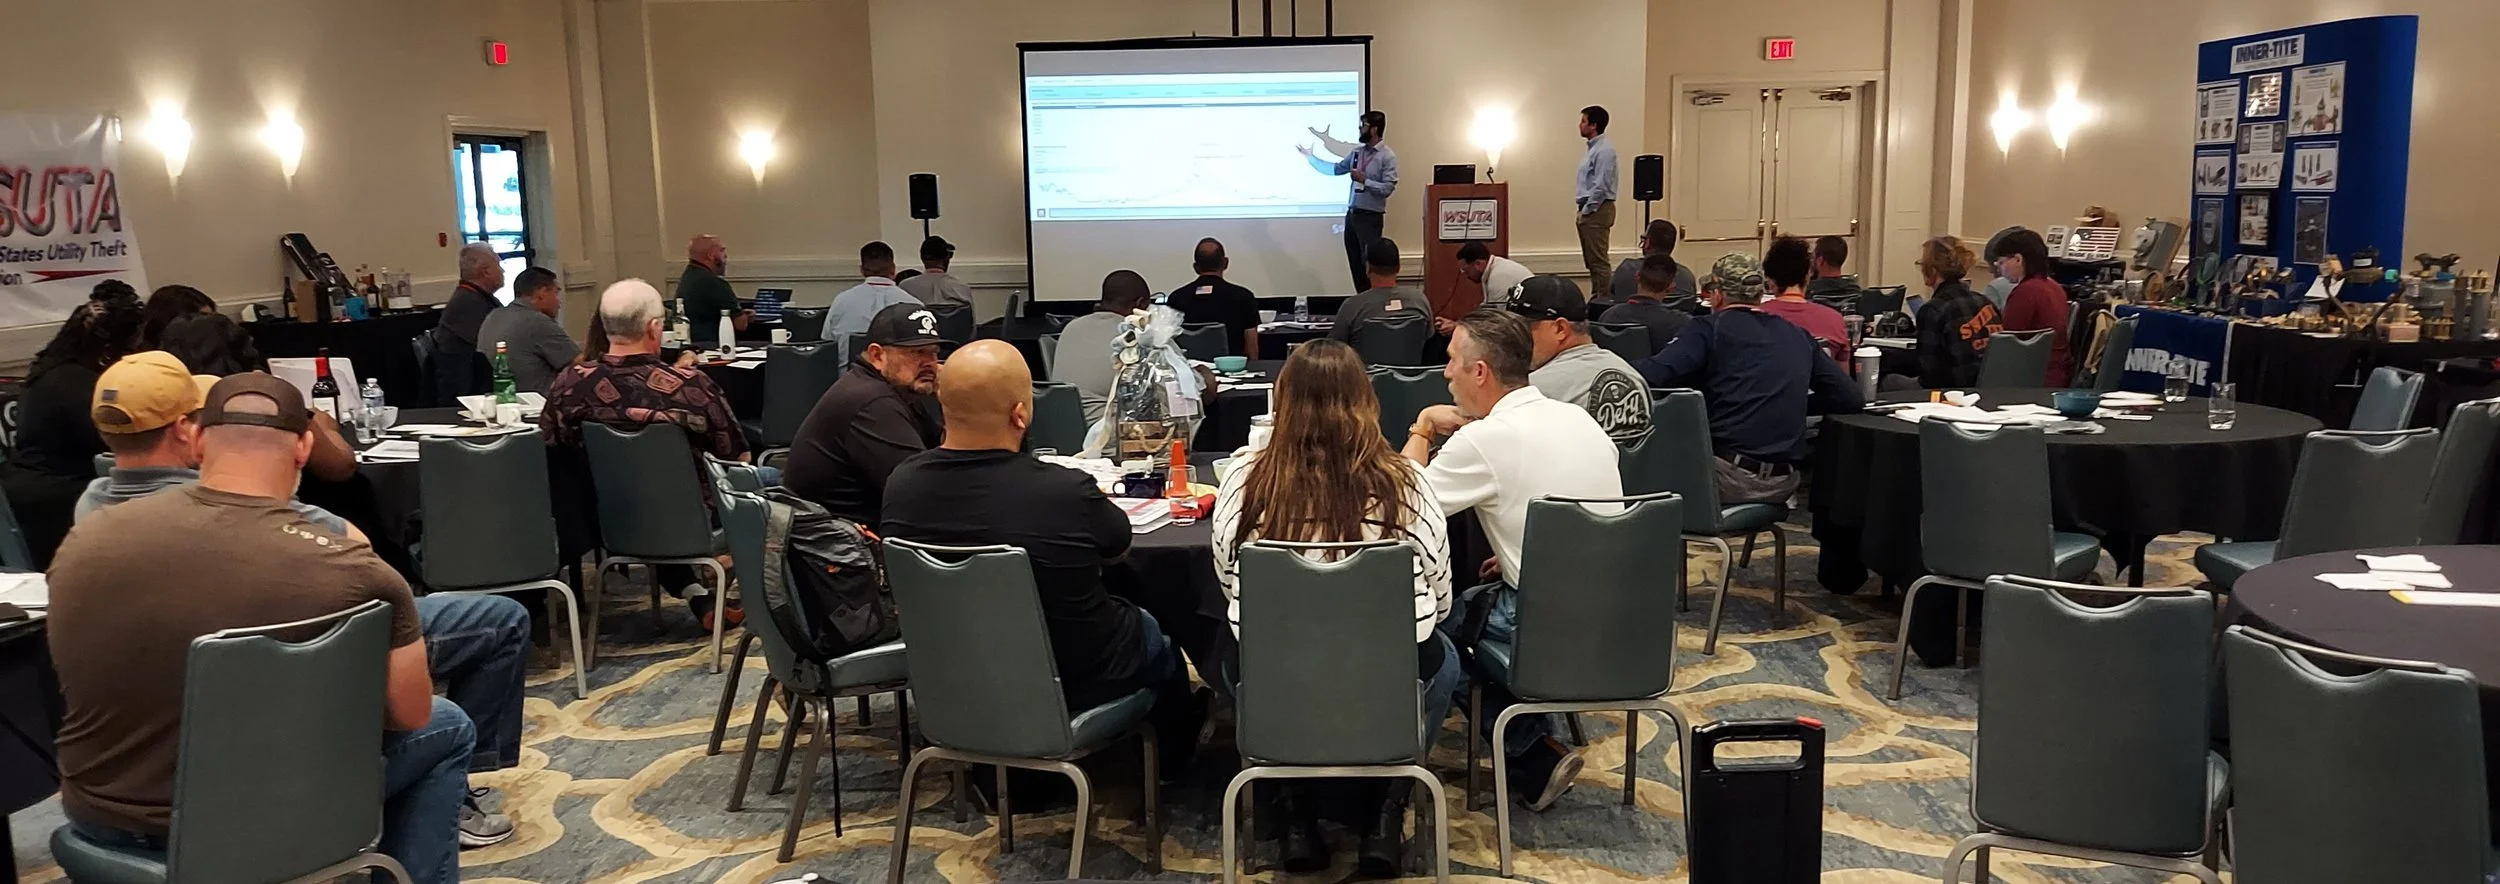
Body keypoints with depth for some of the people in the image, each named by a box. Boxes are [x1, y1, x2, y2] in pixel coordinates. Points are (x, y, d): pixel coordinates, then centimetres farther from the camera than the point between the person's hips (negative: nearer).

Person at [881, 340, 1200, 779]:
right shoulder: (1067, 492, -31)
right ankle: (1172, 763, 50)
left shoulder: (902, 484, -17)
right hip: (1071, 687, -4)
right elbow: (1120, 543, -8)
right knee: (1156, 634, 27)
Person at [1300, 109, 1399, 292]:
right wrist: (1311, 157, 18)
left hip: (1370, 217, -7)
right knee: (1355, 263, 11)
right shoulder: (1357, 152, 10)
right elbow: (1336, 169, 17)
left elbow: (1388, 188, -17)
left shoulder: (1387, 157, -10)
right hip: (1352, 214, 7)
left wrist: (1364, 180, -19)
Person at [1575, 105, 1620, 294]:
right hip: (1589, 210, 10)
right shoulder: (1593, 148, 17)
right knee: (1592, 262, 12)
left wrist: (1587, 210, -15)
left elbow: (1600, 186, -21)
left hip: (1597, 210, -10)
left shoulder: (1604, 150, -15)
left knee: (1598, 262, -9)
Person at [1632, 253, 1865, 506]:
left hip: (1729, 476, -6)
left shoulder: (1708, 327, -3)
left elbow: (1651, 374, -16)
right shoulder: (1798, 336, 11)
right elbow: (1852, 398, 11)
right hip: (1782, 484, 6)